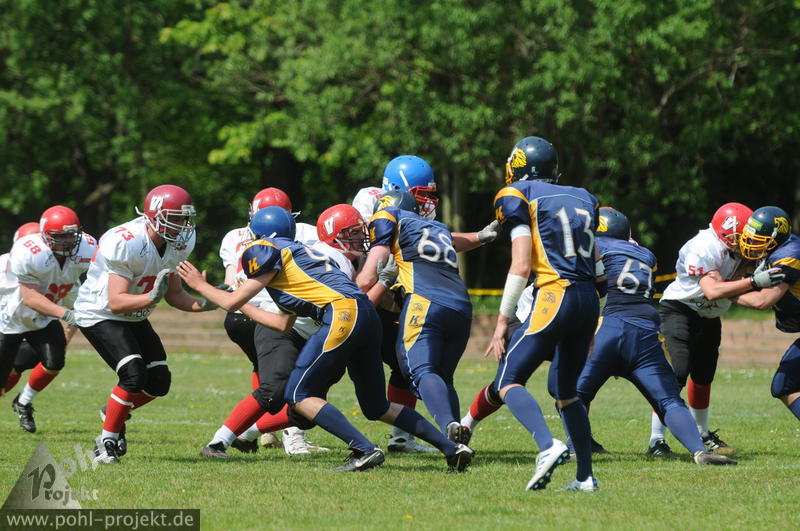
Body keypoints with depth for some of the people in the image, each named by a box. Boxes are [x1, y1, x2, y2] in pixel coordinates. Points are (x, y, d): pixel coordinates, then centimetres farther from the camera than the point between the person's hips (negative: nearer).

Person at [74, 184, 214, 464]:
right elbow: (116, 302, -32)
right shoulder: (126, 243, -30)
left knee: (159, 382, 3)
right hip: (99, 315, -8)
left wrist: (204, 304, -13)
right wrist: (151, 297, -47)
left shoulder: (175, 246, -4)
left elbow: (175, 295, 5)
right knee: (134, 375, -23)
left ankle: (114, 413, 30)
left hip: (134, 319, 8)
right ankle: (107, 443, -8)